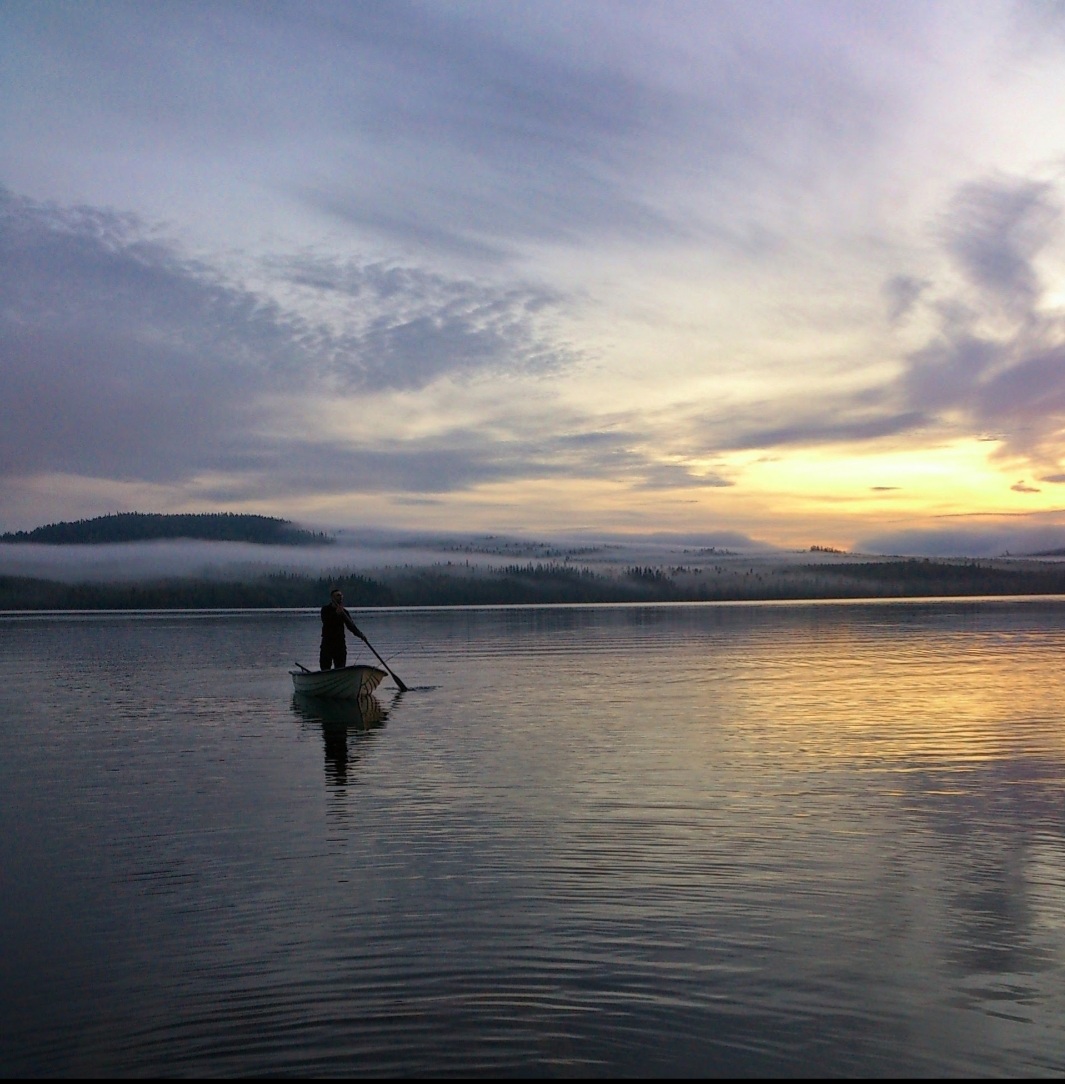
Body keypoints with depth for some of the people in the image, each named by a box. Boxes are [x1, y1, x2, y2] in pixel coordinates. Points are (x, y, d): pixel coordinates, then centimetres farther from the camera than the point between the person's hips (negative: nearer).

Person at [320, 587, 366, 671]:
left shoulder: (344, 612, 10)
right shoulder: (326, 609, -1)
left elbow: (351, 625, 1)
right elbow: (326, 621, -19)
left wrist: (360, 635, -14)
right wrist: (336, 613, -29)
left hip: (340, 642, 4)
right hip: (328, 642, -4)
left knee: (340, 669, 4)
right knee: (325, 667, -6)